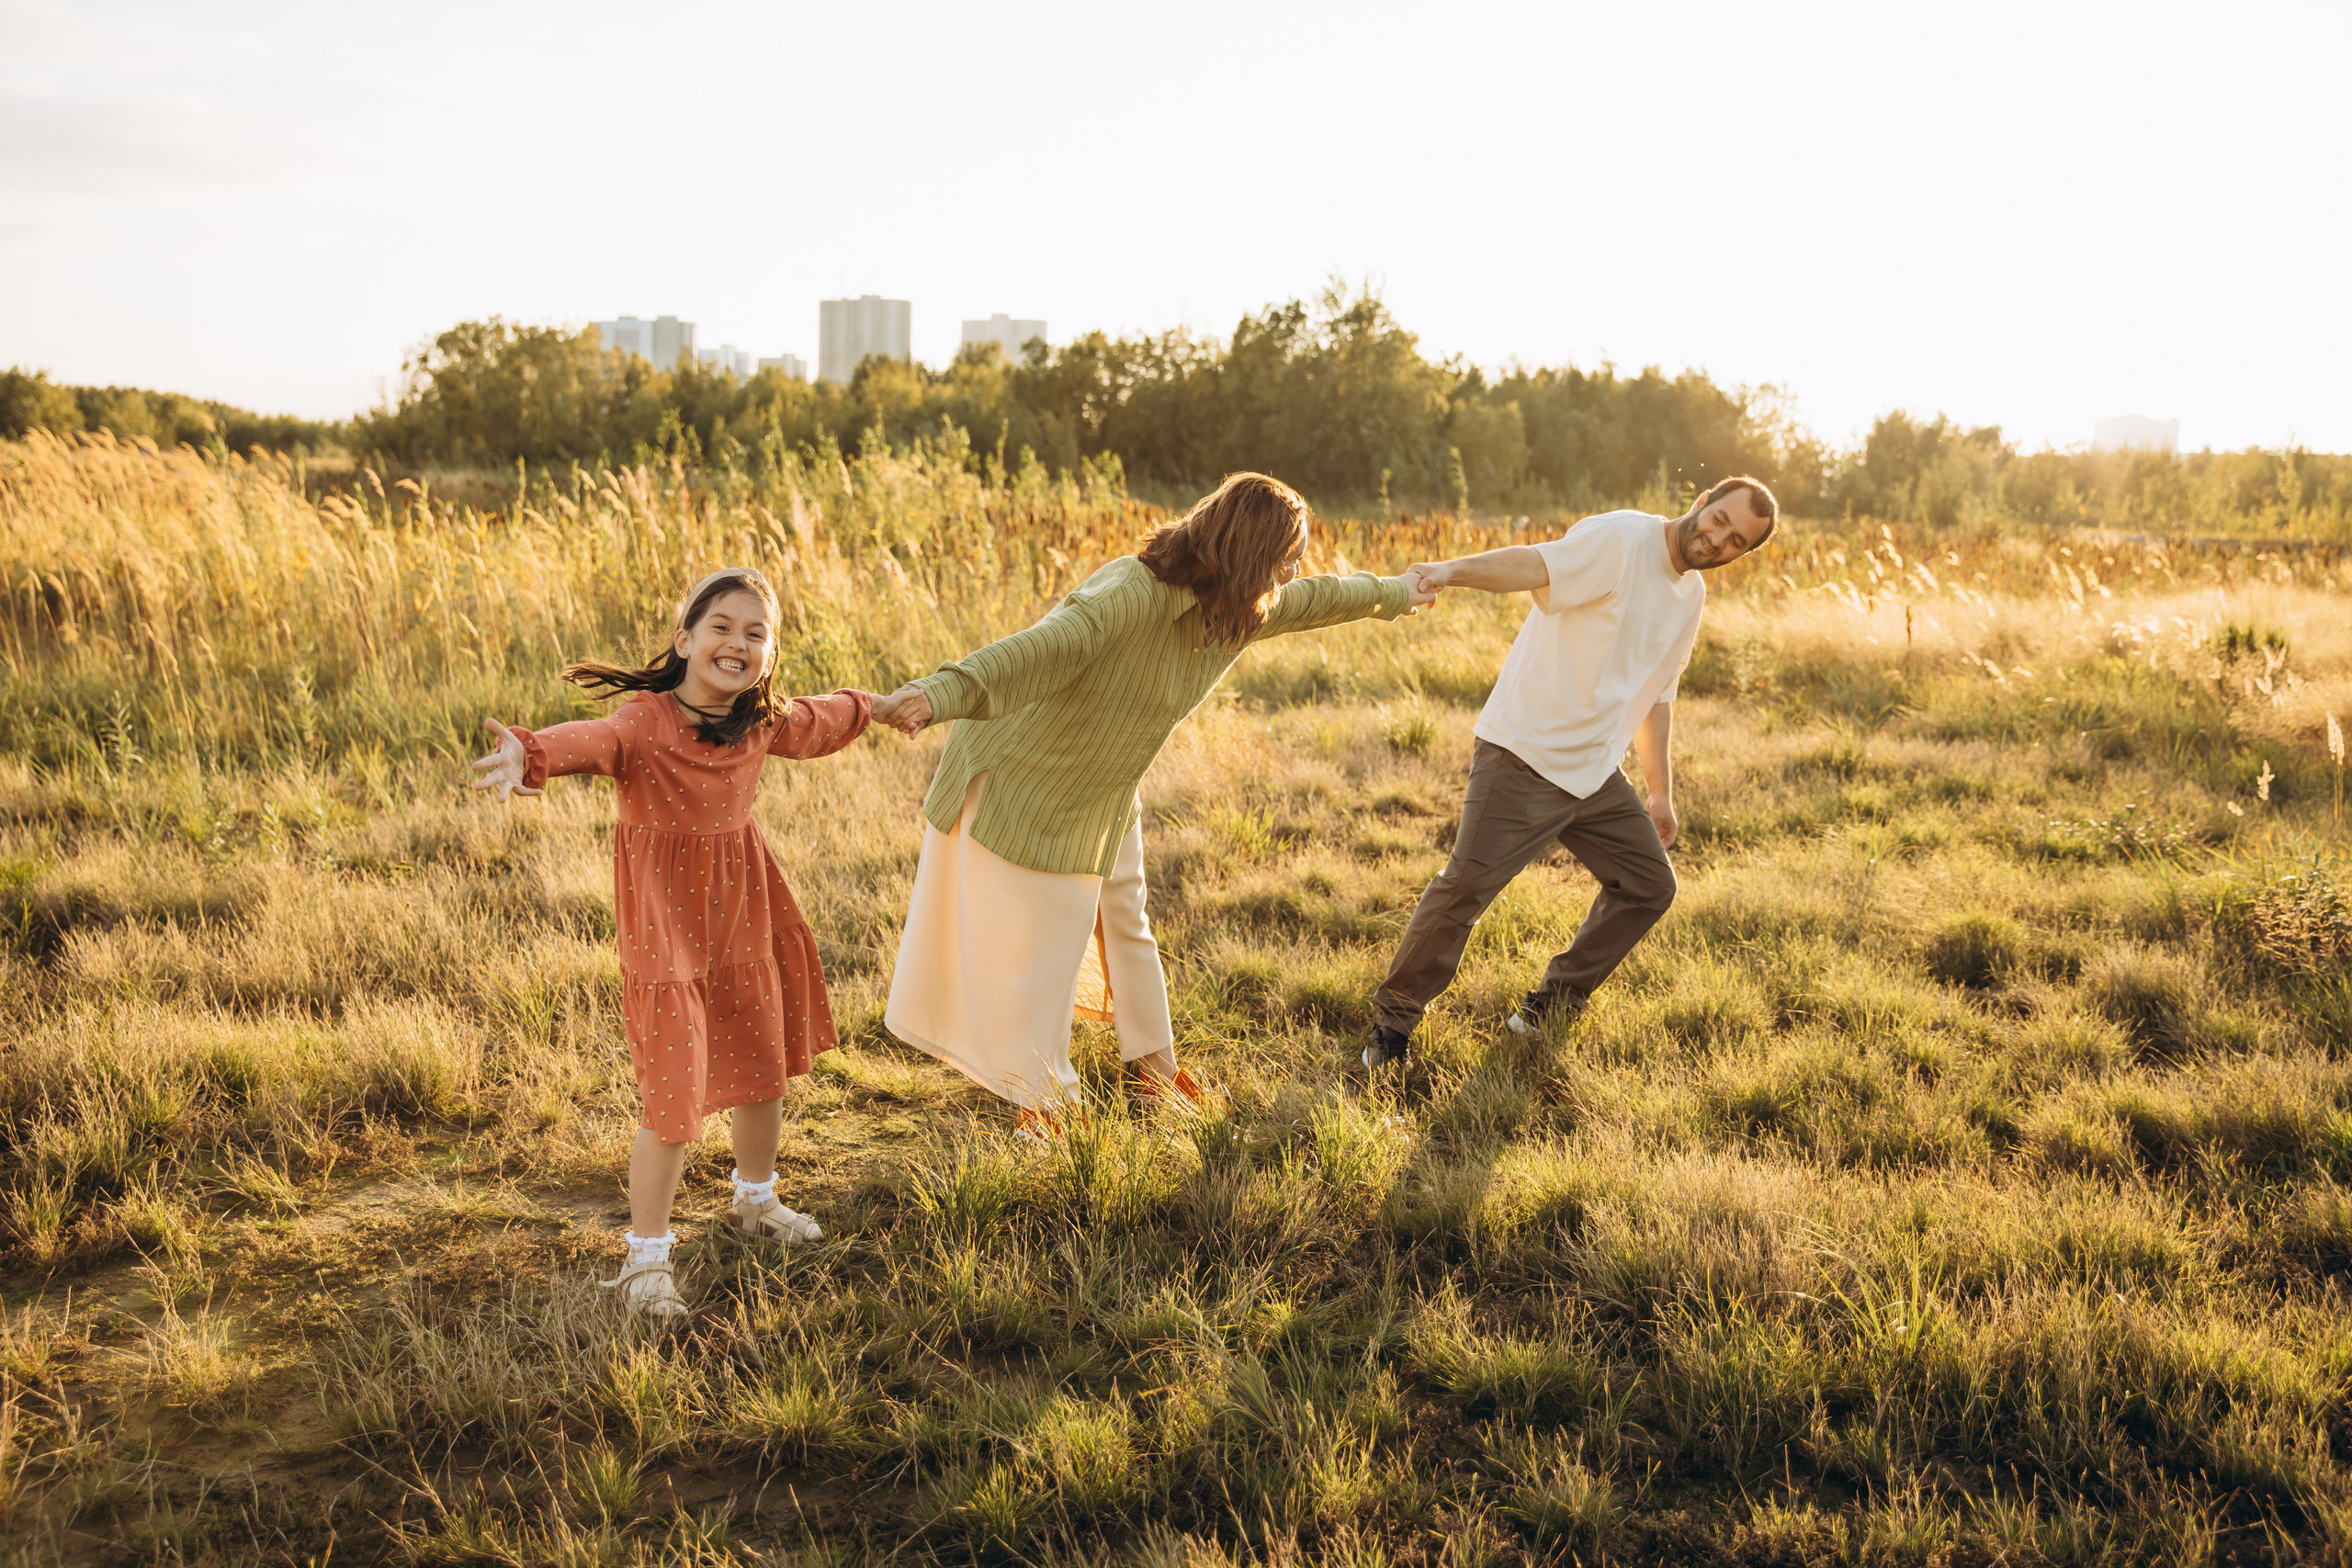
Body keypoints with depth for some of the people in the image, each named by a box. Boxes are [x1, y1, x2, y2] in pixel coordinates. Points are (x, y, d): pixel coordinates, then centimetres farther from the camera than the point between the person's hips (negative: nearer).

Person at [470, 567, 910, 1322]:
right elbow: (592, 741, -45)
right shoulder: (643, 723, -23)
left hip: (745, 908, 7)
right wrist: (531, 754, -67)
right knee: (674, 1093, -7)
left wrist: (874, 707, 41)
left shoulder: (760, 725, -1)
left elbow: (815, 722, 22)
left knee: (766, 1065, 20)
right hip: (667, 920, -7)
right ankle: (646, 1257, 9)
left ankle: (756, 1199, 47)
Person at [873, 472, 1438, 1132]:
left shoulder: (1241, 607, -6)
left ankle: (1151, 1059, 39)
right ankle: (1037, 1096, 19)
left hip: (1104, 789, 8)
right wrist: (942, 693, -63)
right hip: (1022, 776, -8)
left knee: (1123, 919, 20)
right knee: (1035, 940, 1)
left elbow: (1313, 599, 14)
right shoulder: (1134, 593, -34)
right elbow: (1048, 644, -48)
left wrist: (1391, 594, 32)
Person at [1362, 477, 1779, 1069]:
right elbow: (1534, 564, -31)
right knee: (1467, 884, -14)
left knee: (1649, 885, 10)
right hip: (1524, 758, -8)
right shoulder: (1619, 540, -12)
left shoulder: (1692, 596, 14)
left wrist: (1661, 794, 26)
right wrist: (1452, 570, -50)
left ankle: (1550, 1010, 23)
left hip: (1596, 775, 8)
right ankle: (1394, 1020, 3)